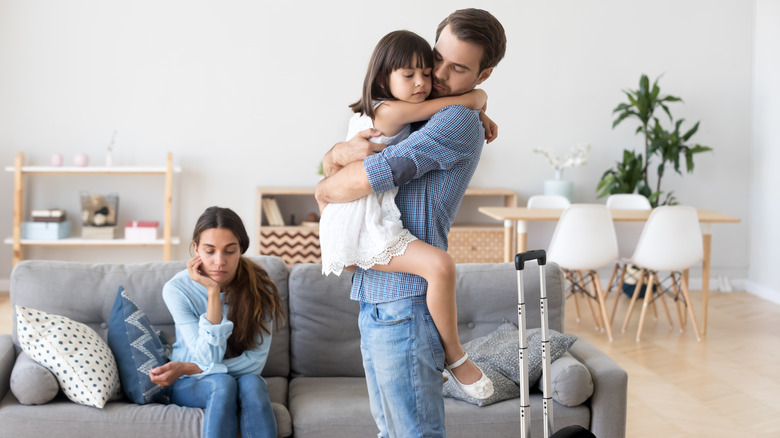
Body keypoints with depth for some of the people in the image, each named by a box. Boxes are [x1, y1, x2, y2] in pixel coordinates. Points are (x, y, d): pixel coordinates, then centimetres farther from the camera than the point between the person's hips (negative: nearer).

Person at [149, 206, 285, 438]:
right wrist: (213, 292, -28)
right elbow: (209, 358, -22)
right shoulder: (177, 289, -16)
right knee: (222, 383, -34)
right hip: (188, 385, -1)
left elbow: (256, 360, -15)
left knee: (252, 383, -33)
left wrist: (187, 368, -21)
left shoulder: (259, 287, -13)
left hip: (242, 377, 1)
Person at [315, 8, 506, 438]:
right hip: (373, 296, 9)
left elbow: (364, 179, -21)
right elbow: (330, 162, 16)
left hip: (405, 301, -9)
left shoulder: (460, 121, -13)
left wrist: (325, 189, 1)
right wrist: (341, 151, -9)